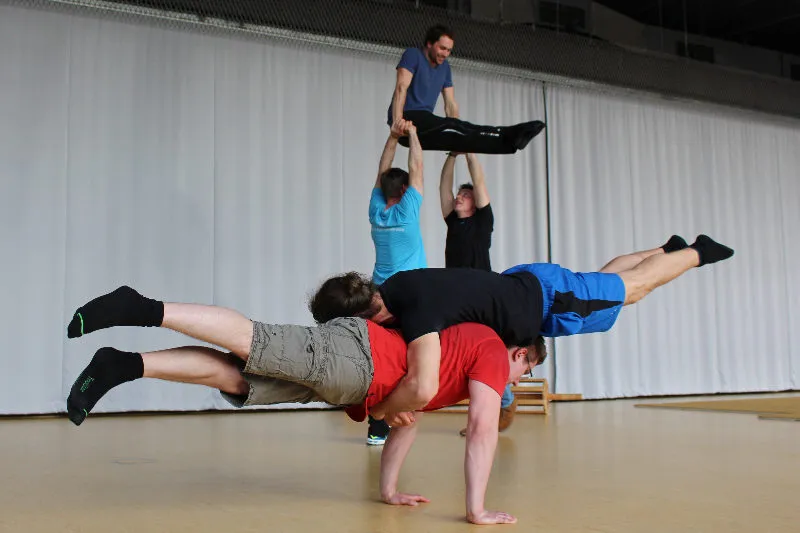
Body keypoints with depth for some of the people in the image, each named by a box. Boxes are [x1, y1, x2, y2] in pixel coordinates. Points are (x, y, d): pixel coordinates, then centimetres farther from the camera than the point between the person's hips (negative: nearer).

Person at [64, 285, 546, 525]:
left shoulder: (471, 344, 31)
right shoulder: (492, 349, 5)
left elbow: (408, 418, 33)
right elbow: (483, 429, -7)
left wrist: (389, 489, 30)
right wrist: (478, 510, -4)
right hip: (356, 355, -7)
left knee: (234, 376, -1)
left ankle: (122, 365, -5)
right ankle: (144, 309, -17)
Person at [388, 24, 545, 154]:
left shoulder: (444, 67, 17)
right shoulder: (413, 55, -3)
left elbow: (450, 104, 14)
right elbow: (401, 87, -18)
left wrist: (458, 138, 2)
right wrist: (397, 120, -33)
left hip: (425, 124, 7)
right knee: (451, 127, -30)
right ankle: (507, 137, -47)